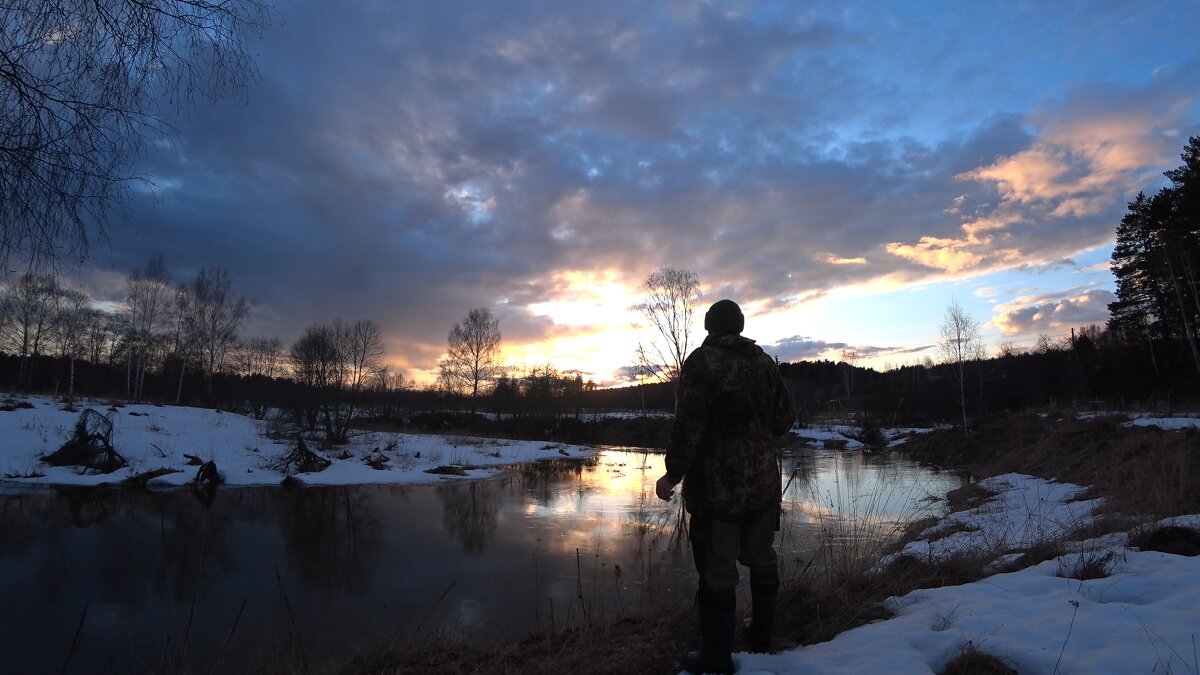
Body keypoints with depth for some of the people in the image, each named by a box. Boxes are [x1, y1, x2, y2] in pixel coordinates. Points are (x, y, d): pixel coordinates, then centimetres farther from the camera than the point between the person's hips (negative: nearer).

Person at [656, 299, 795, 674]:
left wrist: (673, 474, -9)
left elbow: (688, 425, -18)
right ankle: (761, 639, 36)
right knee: (762, 561, 20)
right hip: (763, 482, 6)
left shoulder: (701, 361, -11)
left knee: (717, 572, 3)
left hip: (717, 486, -6)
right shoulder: (764, 362, 6)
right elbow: (785, 417, 9)